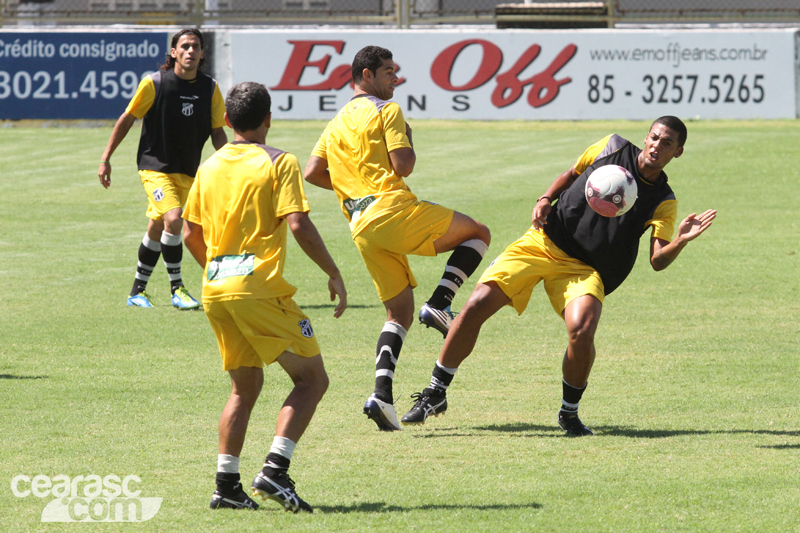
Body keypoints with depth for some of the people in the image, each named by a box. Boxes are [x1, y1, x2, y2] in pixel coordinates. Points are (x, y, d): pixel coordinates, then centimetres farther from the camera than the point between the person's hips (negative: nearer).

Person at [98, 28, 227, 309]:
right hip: (155, 167, -4)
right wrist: (106, 159, -3)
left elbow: (217, 131, 9)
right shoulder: (154, 83, -11)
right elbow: (127, 119, -3)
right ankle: (177, 288, -13)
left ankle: (137, 291, 27)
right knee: (173, 219, -23)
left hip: (187, 171, 5)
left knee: (157, 229, 13)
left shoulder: (210, 88, 0)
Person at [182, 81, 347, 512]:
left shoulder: (210, 167, 13)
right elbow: (298, 225, -14)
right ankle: (275, 469, -14)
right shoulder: (278, 163, -4)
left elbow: (192, 235, 18)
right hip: (259, 285, -6)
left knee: (245, 386, 17)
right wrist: (333, 274, -6)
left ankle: (227, 485, 9)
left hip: (215, 290, 6)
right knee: (312, 379, 2)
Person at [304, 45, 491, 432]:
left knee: (399, 310, 11)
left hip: (360, 226, 7)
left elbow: (312, 173, 17)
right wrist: (408, 140, 13)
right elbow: (403, 165, -7)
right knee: (478, 233, 8)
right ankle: (438, 306, -11)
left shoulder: (337, 123, 23)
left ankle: (382, 393, -8)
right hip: (392, 209, -7)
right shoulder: (386, 111, 1)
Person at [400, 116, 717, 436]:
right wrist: (545, 200, 3)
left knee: (582, 331, -31)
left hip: (584, 270, -1)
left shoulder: (664, 203, 0)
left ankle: (569, 412, -3)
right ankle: (435, 395, 1)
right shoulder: (613, 148, 5)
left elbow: (658, 261, -9)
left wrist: (681, 241, -28)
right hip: (542, 242, 1)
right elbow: (570, 176, 21)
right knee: (477, 305, -15)